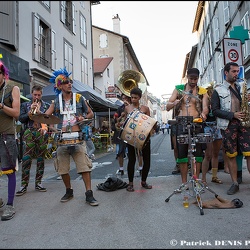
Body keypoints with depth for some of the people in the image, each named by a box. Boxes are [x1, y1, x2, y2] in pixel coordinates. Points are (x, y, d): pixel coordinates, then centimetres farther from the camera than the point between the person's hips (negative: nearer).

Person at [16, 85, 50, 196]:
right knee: (26, 159, -9)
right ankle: (24, 184, -3)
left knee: (41, 159, 3)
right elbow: (21, 119, 4)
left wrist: (39, 112, -10)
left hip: (42, 134, 1)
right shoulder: (25, 105, 16)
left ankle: (38, 183, 12)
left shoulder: (47, 105, 14)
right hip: (29, 133, -1)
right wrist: (30, 112, -9)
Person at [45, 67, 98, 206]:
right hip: (62, 139, 2)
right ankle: (69, 191, 29)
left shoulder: (79, 98, 5)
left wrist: (83, 118, -8)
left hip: (77, 138, -2)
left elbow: (91, 113, 11)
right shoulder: (56, 101, 8)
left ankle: (89, 194, 3)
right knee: (63, 168, 10)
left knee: (84, 166, -6)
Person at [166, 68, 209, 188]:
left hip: (197, 124, 0)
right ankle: (184, 182, 10)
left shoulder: (202, 91, 9)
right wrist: (175, 103, -18)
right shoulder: (178, 89, 8)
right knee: (182, 152, 1)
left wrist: (203, 113, -28)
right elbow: (168, 107, 4)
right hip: (181, 124, 0)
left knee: (197, 152, 3)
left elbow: (205, 107, -4)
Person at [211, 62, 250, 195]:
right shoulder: (218, 90, 5)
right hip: (228, 125, -3)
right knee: (231, 155, 4)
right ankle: (235, 183, 14)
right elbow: (215, 110, -2)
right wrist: (233, 115, -13)